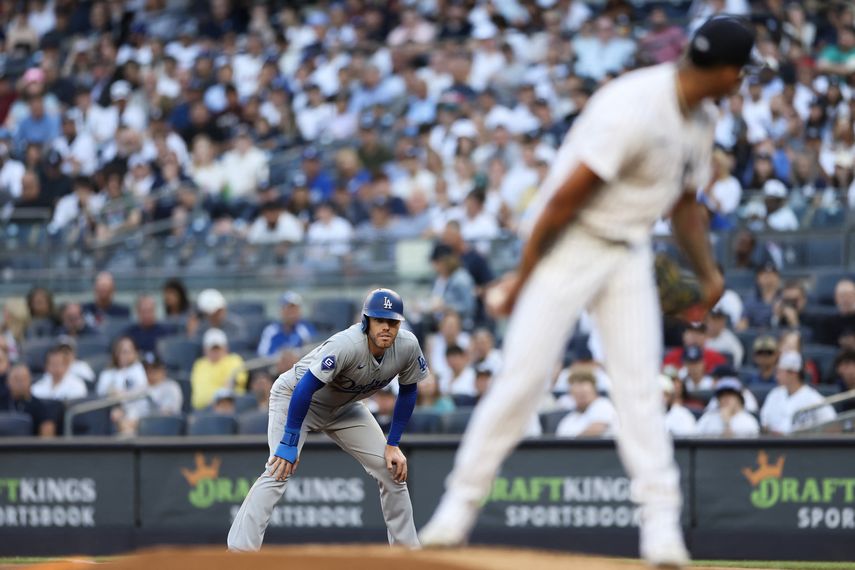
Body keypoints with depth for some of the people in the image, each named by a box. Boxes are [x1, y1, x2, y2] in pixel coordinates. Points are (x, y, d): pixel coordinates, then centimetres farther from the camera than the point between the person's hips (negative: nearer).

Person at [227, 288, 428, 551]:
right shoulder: (347, 345, -38)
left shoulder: (407, 347, -21)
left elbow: (407, 391, -3)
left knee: (393, 468, 1)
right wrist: (289, 444, -34)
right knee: (280, 469, -24)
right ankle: (239, 552, -26)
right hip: (295, 396, -6)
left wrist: (393, 445, -4)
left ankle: (407, 550, 15)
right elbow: (304, 389, -36)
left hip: (344, 407, 6)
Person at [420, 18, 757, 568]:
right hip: (571, 243, -7)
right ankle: (460, 505, 1)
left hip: (631, 254, 7)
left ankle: (662, 523, -1)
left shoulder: (702, 119, 4)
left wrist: (708, 272, 10)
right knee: (524, 374, -8)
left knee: (641, 383, 0)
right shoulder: (634, 108, -25)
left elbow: (686, 201, 19)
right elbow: (566, 196, -23)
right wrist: (525, 273, -19)